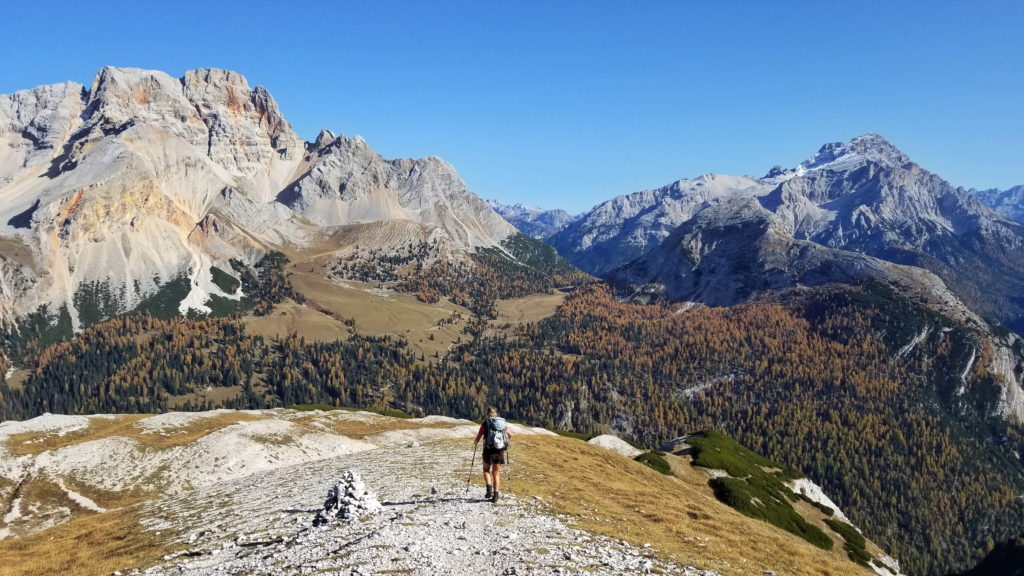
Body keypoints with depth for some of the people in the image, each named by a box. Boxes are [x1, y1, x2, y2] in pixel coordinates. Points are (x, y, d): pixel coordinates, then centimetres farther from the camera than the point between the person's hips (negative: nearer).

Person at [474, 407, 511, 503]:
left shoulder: (485, 424, -3)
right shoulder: (503, 423, 6)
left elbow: (478, 438, -5)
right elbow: (510, 436, 14)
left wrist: (475, 444, 17)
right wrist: (505, 441, 34)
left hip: (488, 449, -2)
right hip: (500, 450, 2)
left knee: (486, 470, 18)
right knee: (496, 473, 12)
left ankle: (489, 488, -3)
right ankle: (496, 494, 3)